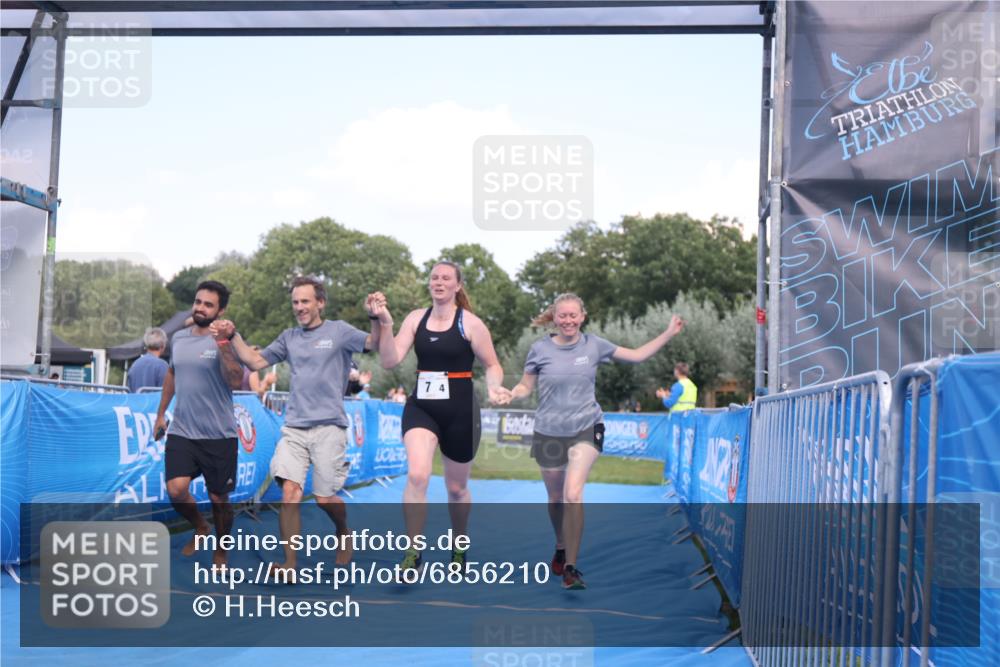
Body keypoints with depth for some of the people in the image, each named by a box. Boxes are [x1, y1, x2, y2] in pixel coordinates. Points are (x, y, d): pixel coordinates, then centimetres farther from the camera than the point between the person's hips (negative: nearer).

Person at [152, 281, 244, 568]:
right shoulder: (178, 338, 7)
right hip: (181, 431, 3)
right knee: (176, 490, -14)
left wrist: (223, 343, -31)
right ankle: (200, 528, 17)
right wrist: (161, 413, 25)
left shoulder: (225, 342, -9)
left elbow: (236, 381, -25)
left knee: (219, 498, 6)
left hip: (219, 436, -3)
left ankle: (220, 554, 29)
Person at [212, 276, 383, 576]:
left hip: (328, 427, -3)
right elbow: (255, 361, 15)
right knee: (289, 493, -12)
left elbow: (374, 343, -13)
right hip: (294, 426, 3)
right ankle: (290, 566, -9)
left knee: (325, 498, 2)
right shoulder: (289, 337, 14)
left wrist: (375, 317, -33)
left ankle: (344, 535, 35)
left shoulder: (338, 331, 1)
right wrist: (233, 336, 4)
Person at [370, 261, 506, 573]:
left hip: (460, 412, -2)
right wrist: (385, 323, -16)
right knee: (416, 475, -20)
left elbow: (492, 365, 0)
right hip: (420, 408, 2)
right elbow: (390, 360, -4)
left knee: (456, 488, 13)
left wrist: (494, 387, -21)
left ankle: (459, 548, 39)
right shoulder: (416, 318, 3)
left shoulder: (470, 323, -6)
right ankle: (412, 554, -11)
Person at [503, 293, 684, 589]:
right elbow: (525, 387, 2)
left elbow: (637, 355, 5)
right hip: (549, 432, 1)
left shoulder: (594, 345, -2)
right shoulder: (540, 349, -5)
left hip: (586, 429, -1)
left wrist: (669, 334, -1)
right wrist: (507, 395, -19)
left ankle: (570, 567, -14)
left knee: (573, 495, -21)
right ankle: (561, 548, 45)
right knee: (555, 499, 15)